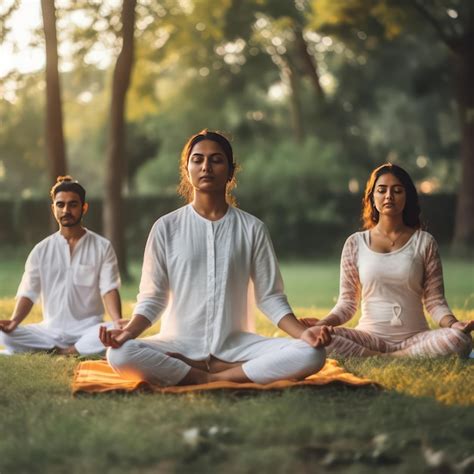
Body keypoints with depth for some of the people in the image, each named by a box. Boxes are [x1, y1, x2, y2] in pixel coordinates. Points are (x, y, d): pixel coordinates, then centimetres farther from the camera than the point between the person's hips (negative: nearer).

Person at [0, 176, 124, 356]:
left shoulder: (102, 247, 2)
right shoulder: (41, 250, 8)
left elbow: (109, 289, -9)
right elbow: (28, 292, 2)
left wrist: (117, 321, -29)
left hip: (88, 331, -2)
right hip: (50, 331, 2)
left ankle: (60, 353, -15)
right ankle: (80, 352, -19)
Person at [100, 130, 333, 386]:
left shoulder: (251, 228, 5)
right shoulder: (166, 227, 3)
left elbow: (270, 297, 5)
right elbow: (152, 298, 4)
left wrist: (303, 333, -13)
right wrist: (128, 332, -17)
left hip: (236, 344, 1)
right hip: (179, 343, 0)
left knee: (311, 355, -26)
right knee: (120, 355, -33)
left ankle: (210, 378, -17)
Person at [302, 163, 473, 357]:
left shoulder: (424, 242, 6)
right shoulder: (356, 243, 8)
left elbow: (435, 301, 3)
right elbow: (347, 303, 7)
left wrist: (453, 323, -19)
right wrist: (323, 323, -15)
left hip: (414, 339, 0)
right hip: (370, 338, 0)